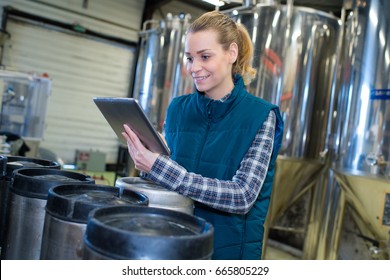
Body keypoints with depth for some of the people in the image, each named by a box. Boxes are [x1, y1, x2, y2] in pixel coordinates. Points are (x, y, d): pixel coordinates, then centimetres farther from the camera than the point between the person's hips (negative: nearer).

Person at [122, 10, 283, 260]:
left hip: (229, 248, -3)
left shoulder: (260, 116, -13)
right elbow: (164, 181, 7)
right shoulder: (178, 108, -2)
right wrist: (147, 162, -15)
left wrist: (158, 167, -30)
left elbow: (243, 196, -23)